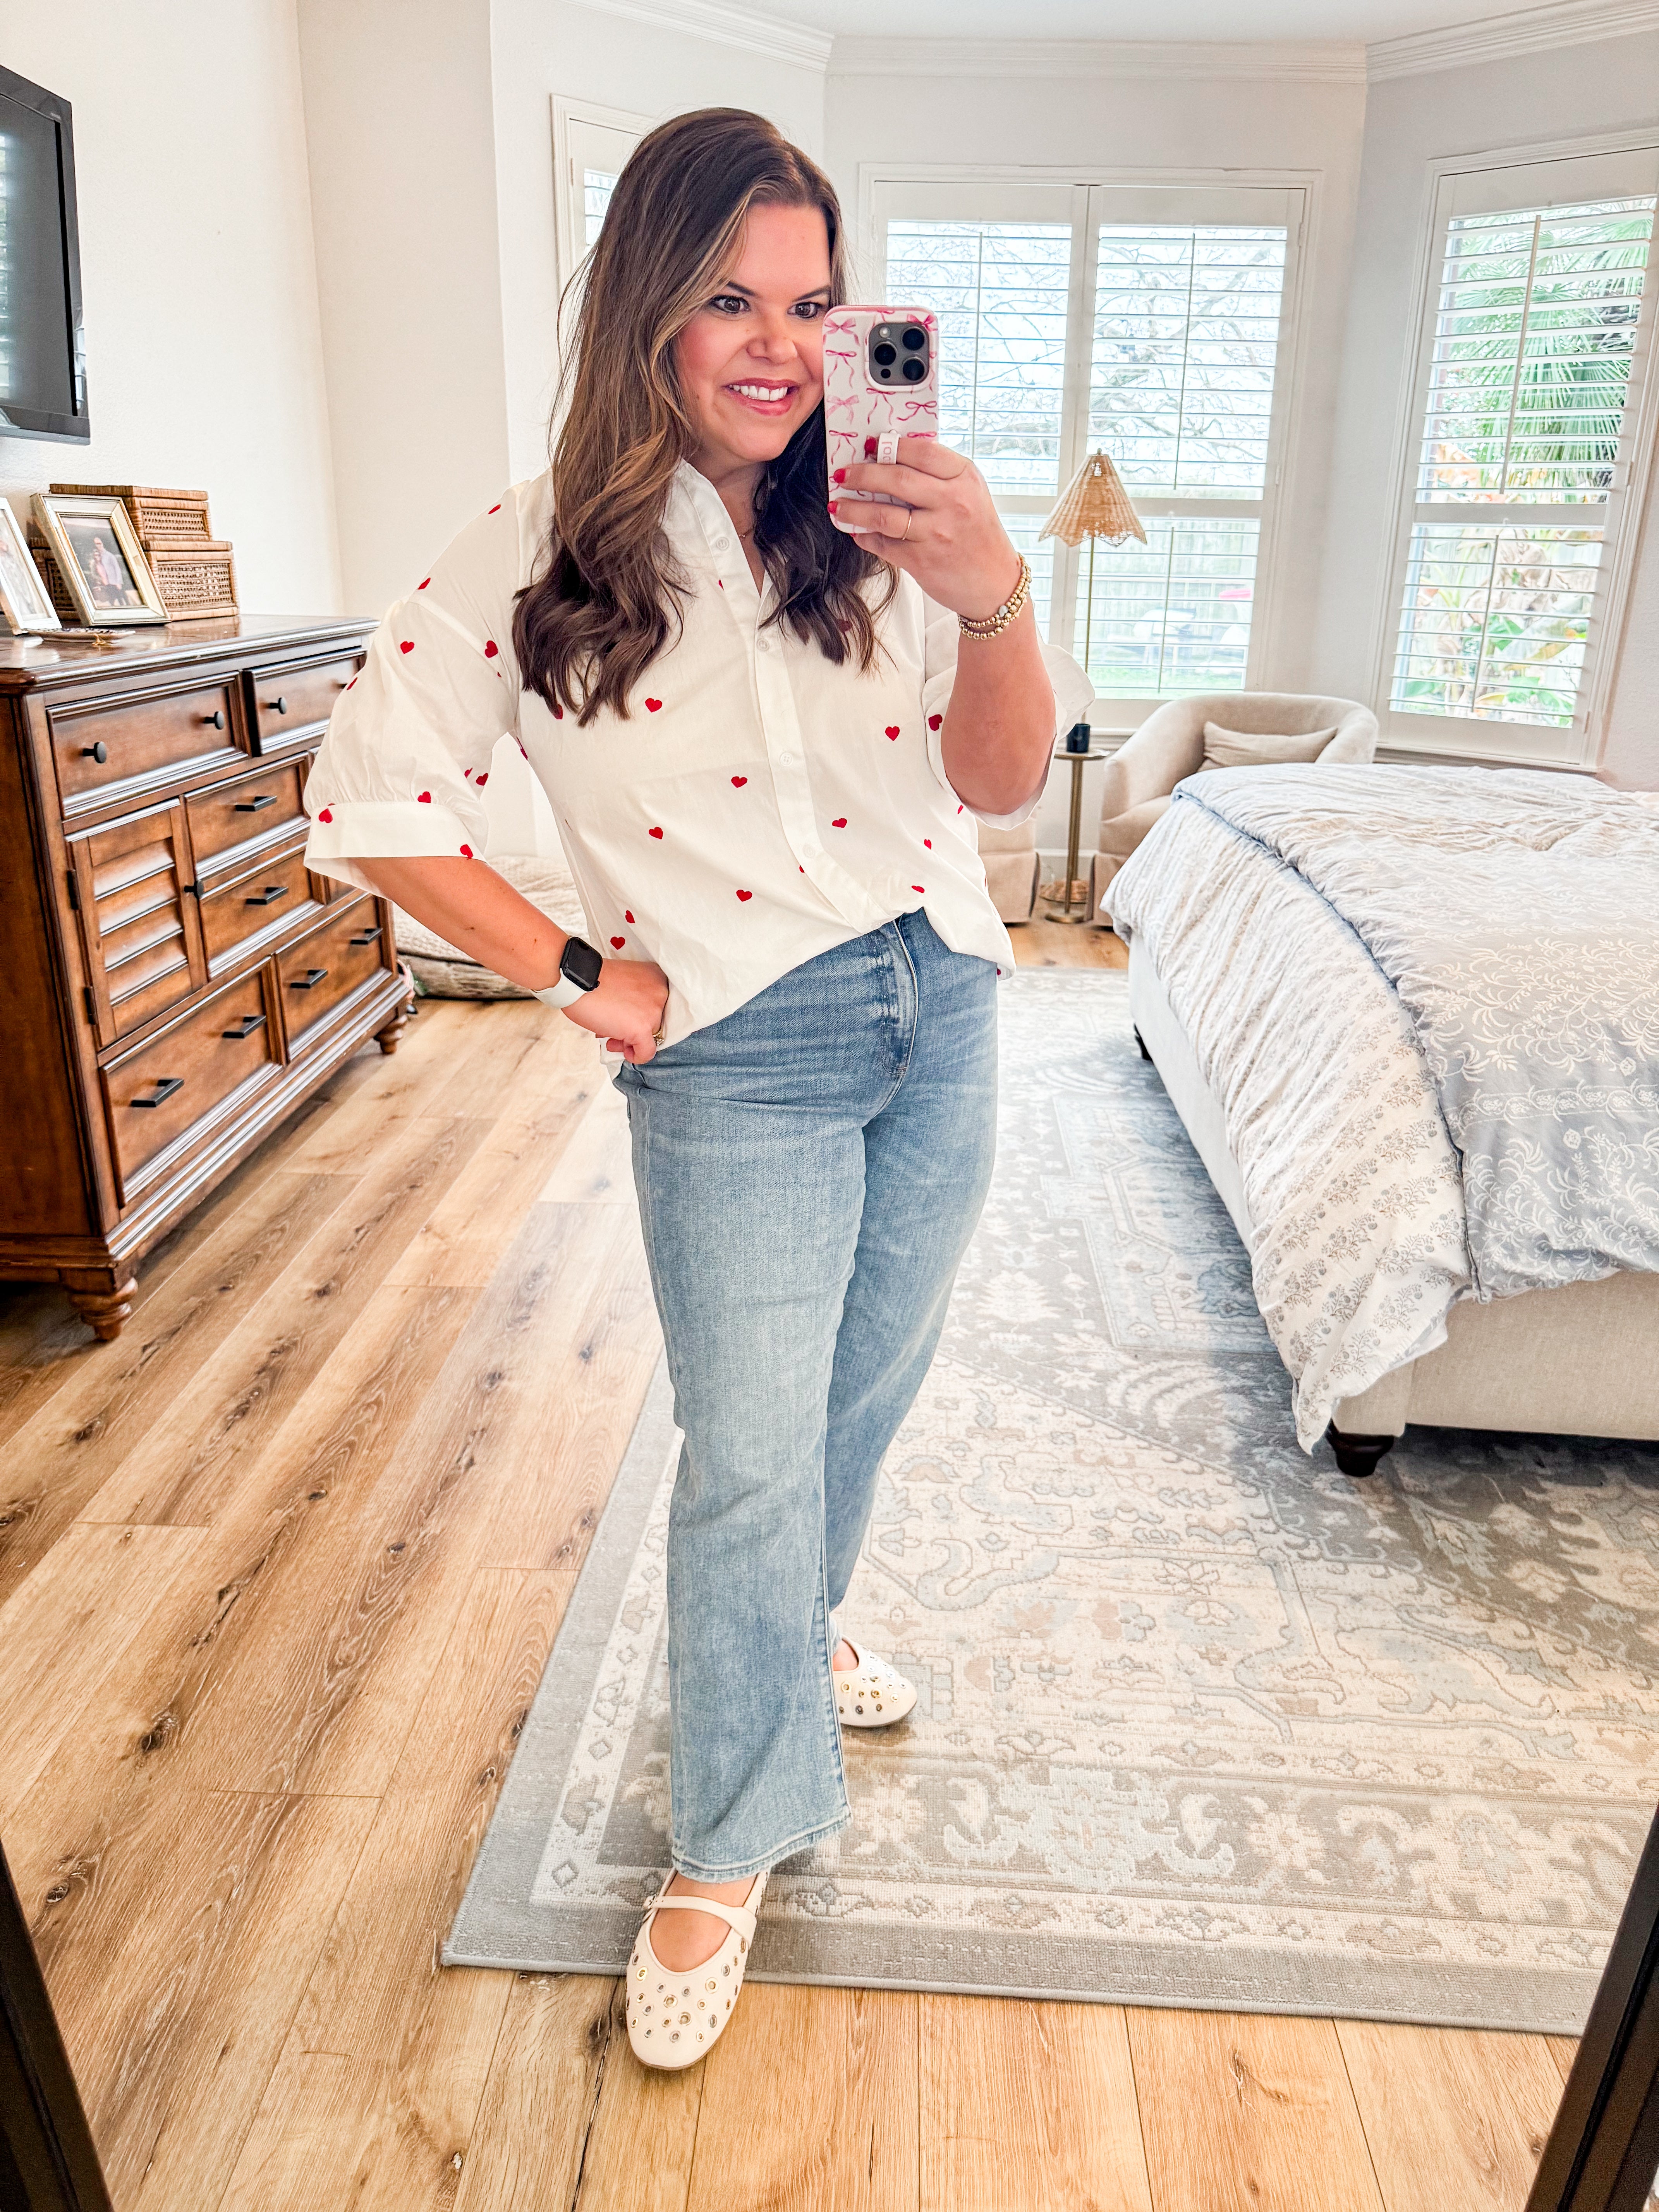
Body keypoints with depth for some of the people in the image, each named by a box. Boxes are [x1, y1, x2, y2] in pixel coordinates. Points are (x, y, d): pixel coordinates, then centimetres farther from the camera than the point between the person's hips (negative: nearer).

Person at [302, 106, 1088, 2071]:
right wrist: (579, 977, -9)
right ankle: (731, 1842, 25)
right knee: (751, 1452, 1)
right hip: (740, 1060, -4)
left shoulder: (871, 525, -2)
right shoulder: (539, 556, -9)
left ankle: (795, 1624, 50)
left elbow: (1000, 785, -6)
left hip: (940, 1017, 5)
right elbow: (368, 798, -8)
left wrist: (995, 599, -25)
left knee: (867, 1390, 20)